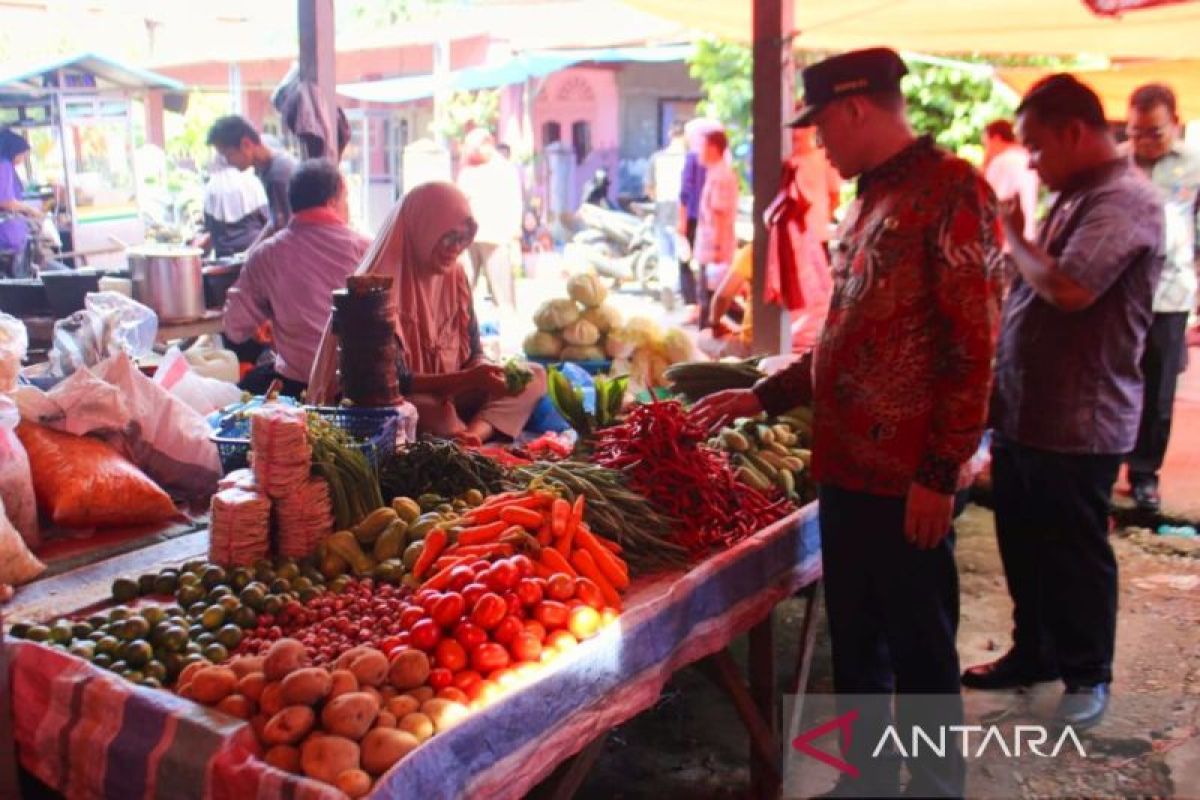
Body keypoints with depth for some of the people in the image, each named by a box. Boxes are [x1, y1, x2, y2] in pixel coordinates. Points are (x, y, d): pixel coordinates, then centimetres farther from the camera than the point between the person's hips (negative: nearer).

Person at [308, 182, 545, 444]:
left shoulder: (455, 277, 3)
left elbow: (474, 352, 7)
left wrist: (485, 374, -19)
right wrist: (470, 379, -32)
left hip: (450, 396, 8)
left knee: (534, 376, -9)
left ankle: (471, 435, -29)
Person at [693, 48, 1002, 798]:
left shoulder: (952, 189, -10)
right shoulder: (869, 199, 16)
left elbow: (973, 343, -16)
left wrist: (940, 472, -18)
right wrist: (764, 396, 19)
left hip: (908, 478, -8)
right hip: (847, 466, 8)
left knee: (919, 656, 5)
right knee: (855, 646, 17)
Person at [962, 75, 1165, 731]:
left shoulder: (1123, 200, -18)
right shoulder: (1075, 197, 14)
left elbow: (1068, 288, -30)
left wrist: (1014, 239, -15)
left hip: (1076, 423, -9)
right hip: (1024, 412, 9)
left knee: (1074, 554, 6)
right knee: (1023, 546, 19)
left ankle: (1087, 675, 23)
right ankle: (1034, 653, 35)